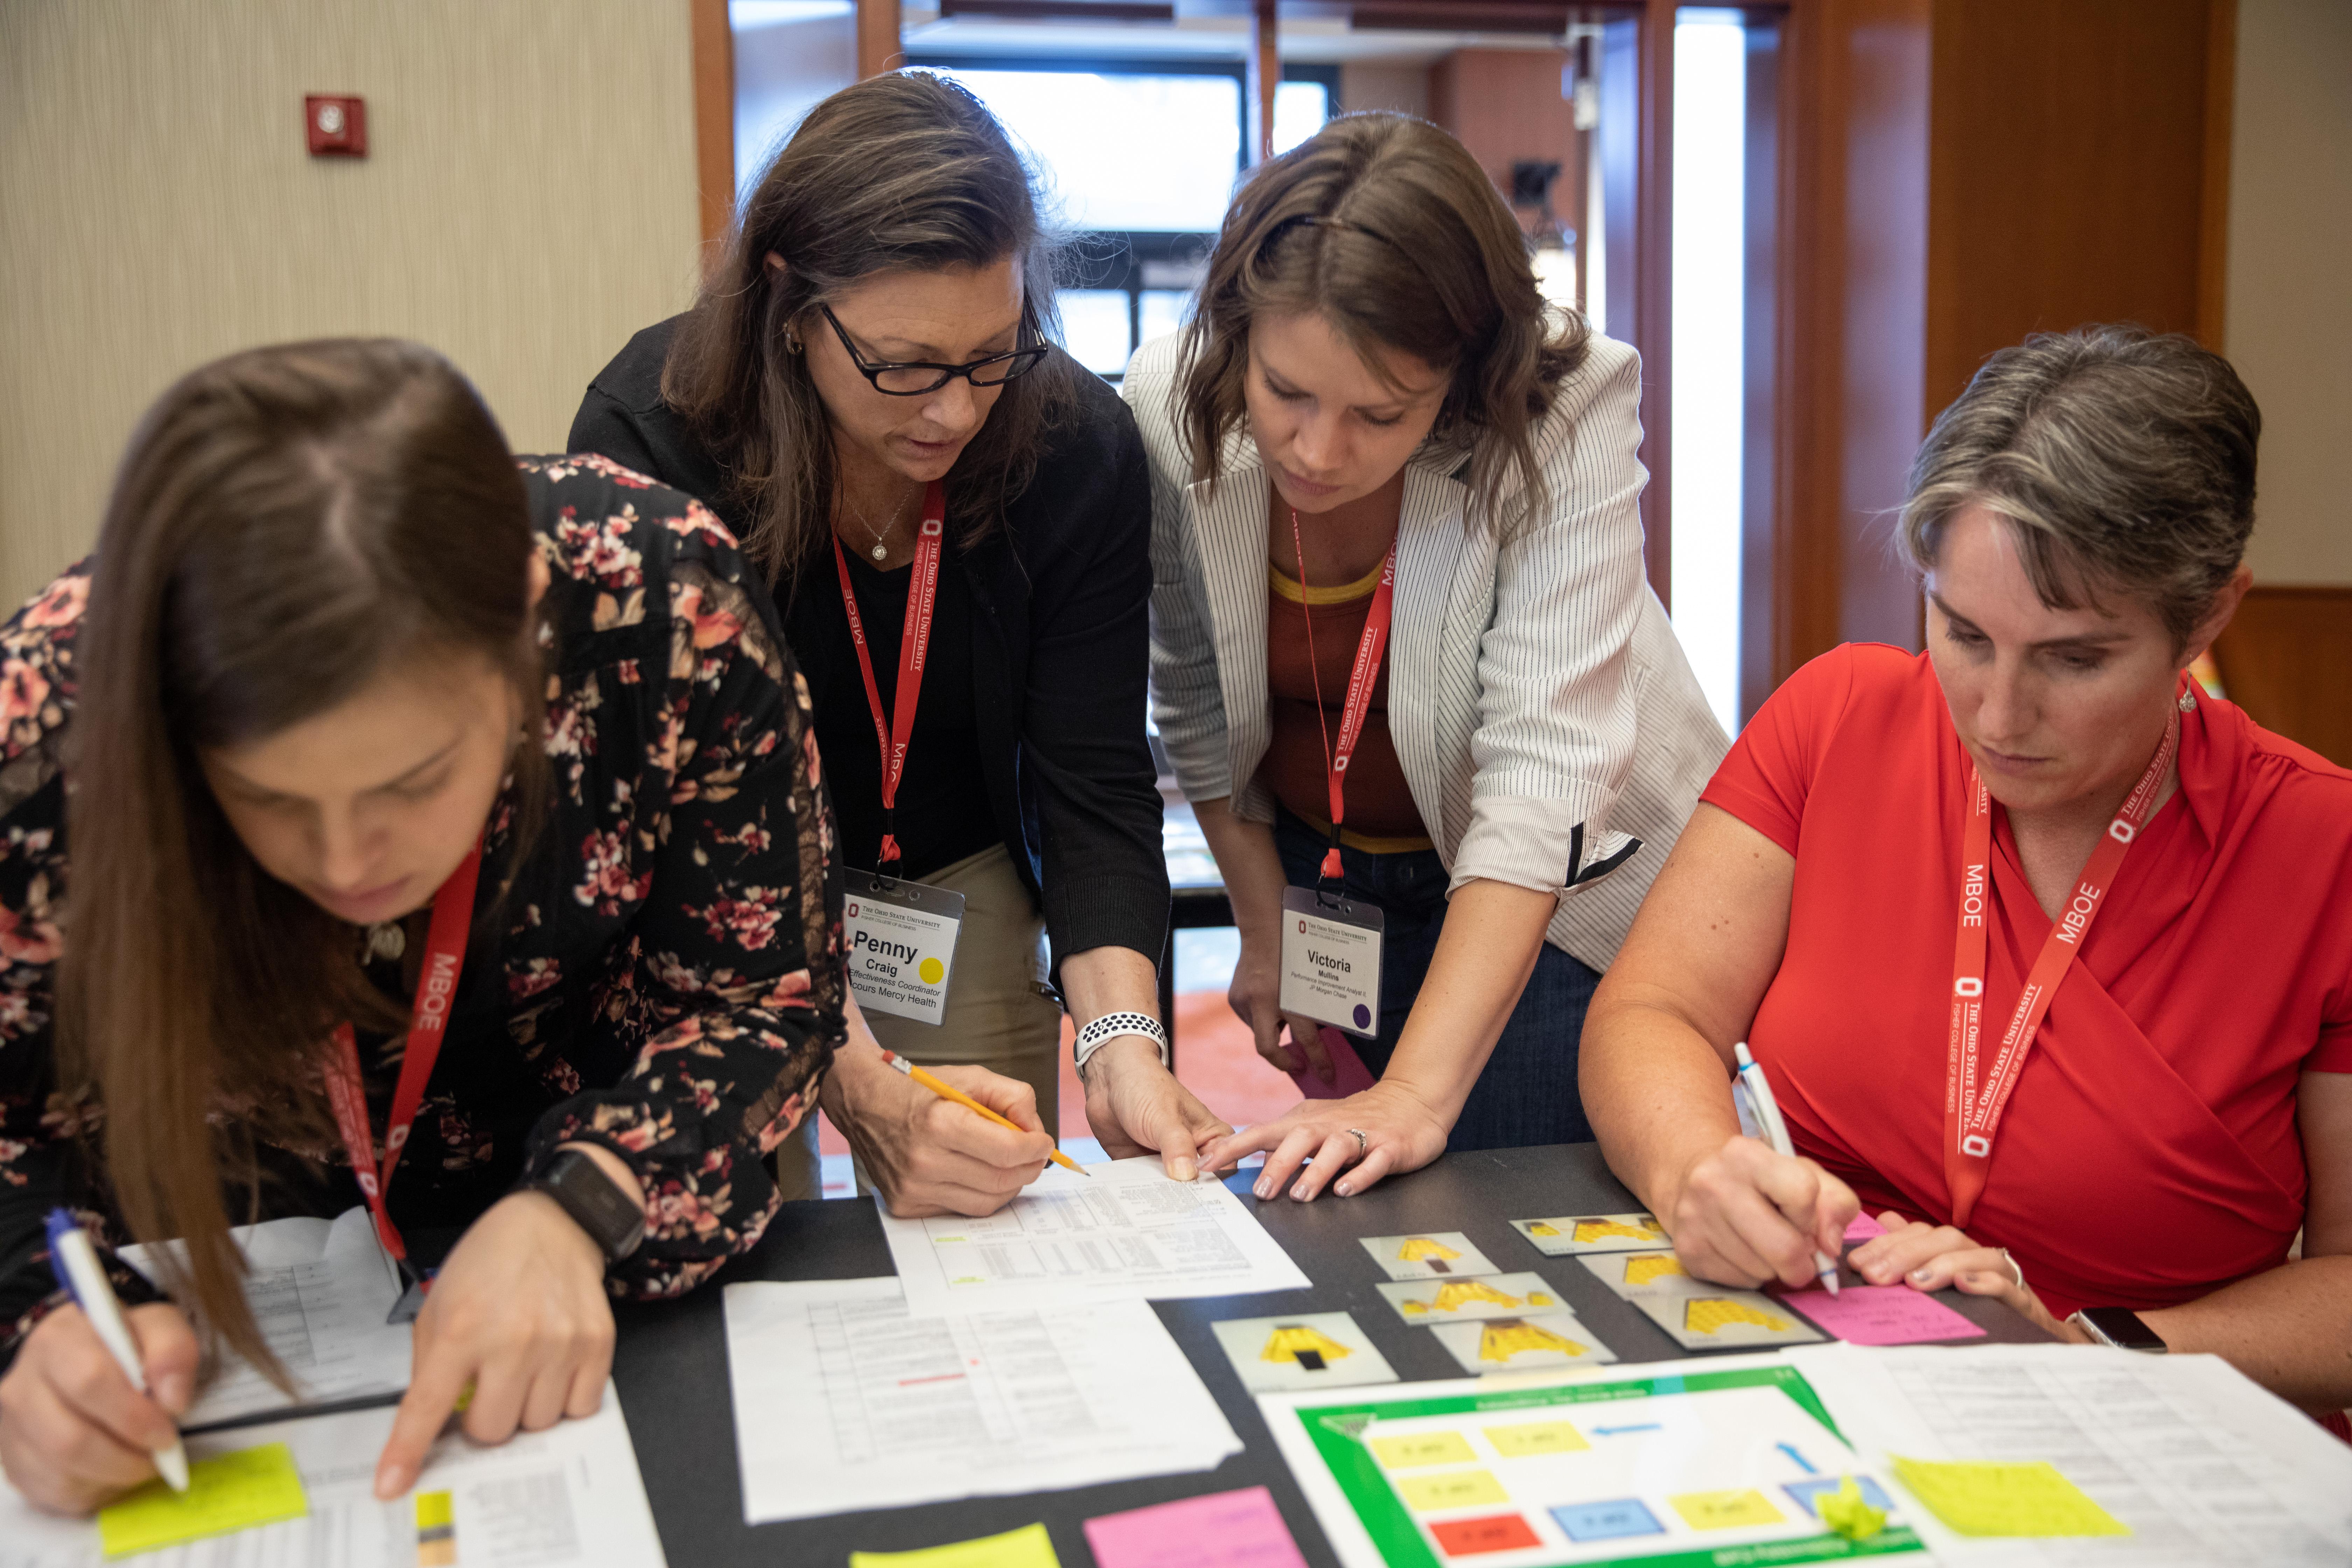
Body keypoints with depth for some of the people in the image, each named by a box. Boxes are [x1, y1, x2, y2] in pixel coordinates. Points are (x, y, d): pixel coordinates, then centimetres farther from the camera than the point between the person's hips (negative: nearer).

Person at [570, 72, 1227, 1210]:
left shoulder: (1079, 446, -19)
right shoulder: (648, 436, -26)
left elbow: (1095, 784, -18)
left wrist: (1121, 1041, -34)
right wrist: (861, 1089, -42)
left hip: (958, 884, 2)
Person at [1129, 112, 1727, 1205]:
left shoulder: (1566, 415, -30)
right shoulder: (1168, 409, -20)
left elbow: (1544, 764, -37)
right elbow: (1197, 703, -3)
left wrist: (1417, 1094, -44)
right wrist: (1265, 931, 1)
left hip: (1563, 887, -3)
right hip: (1320, 869, 3)